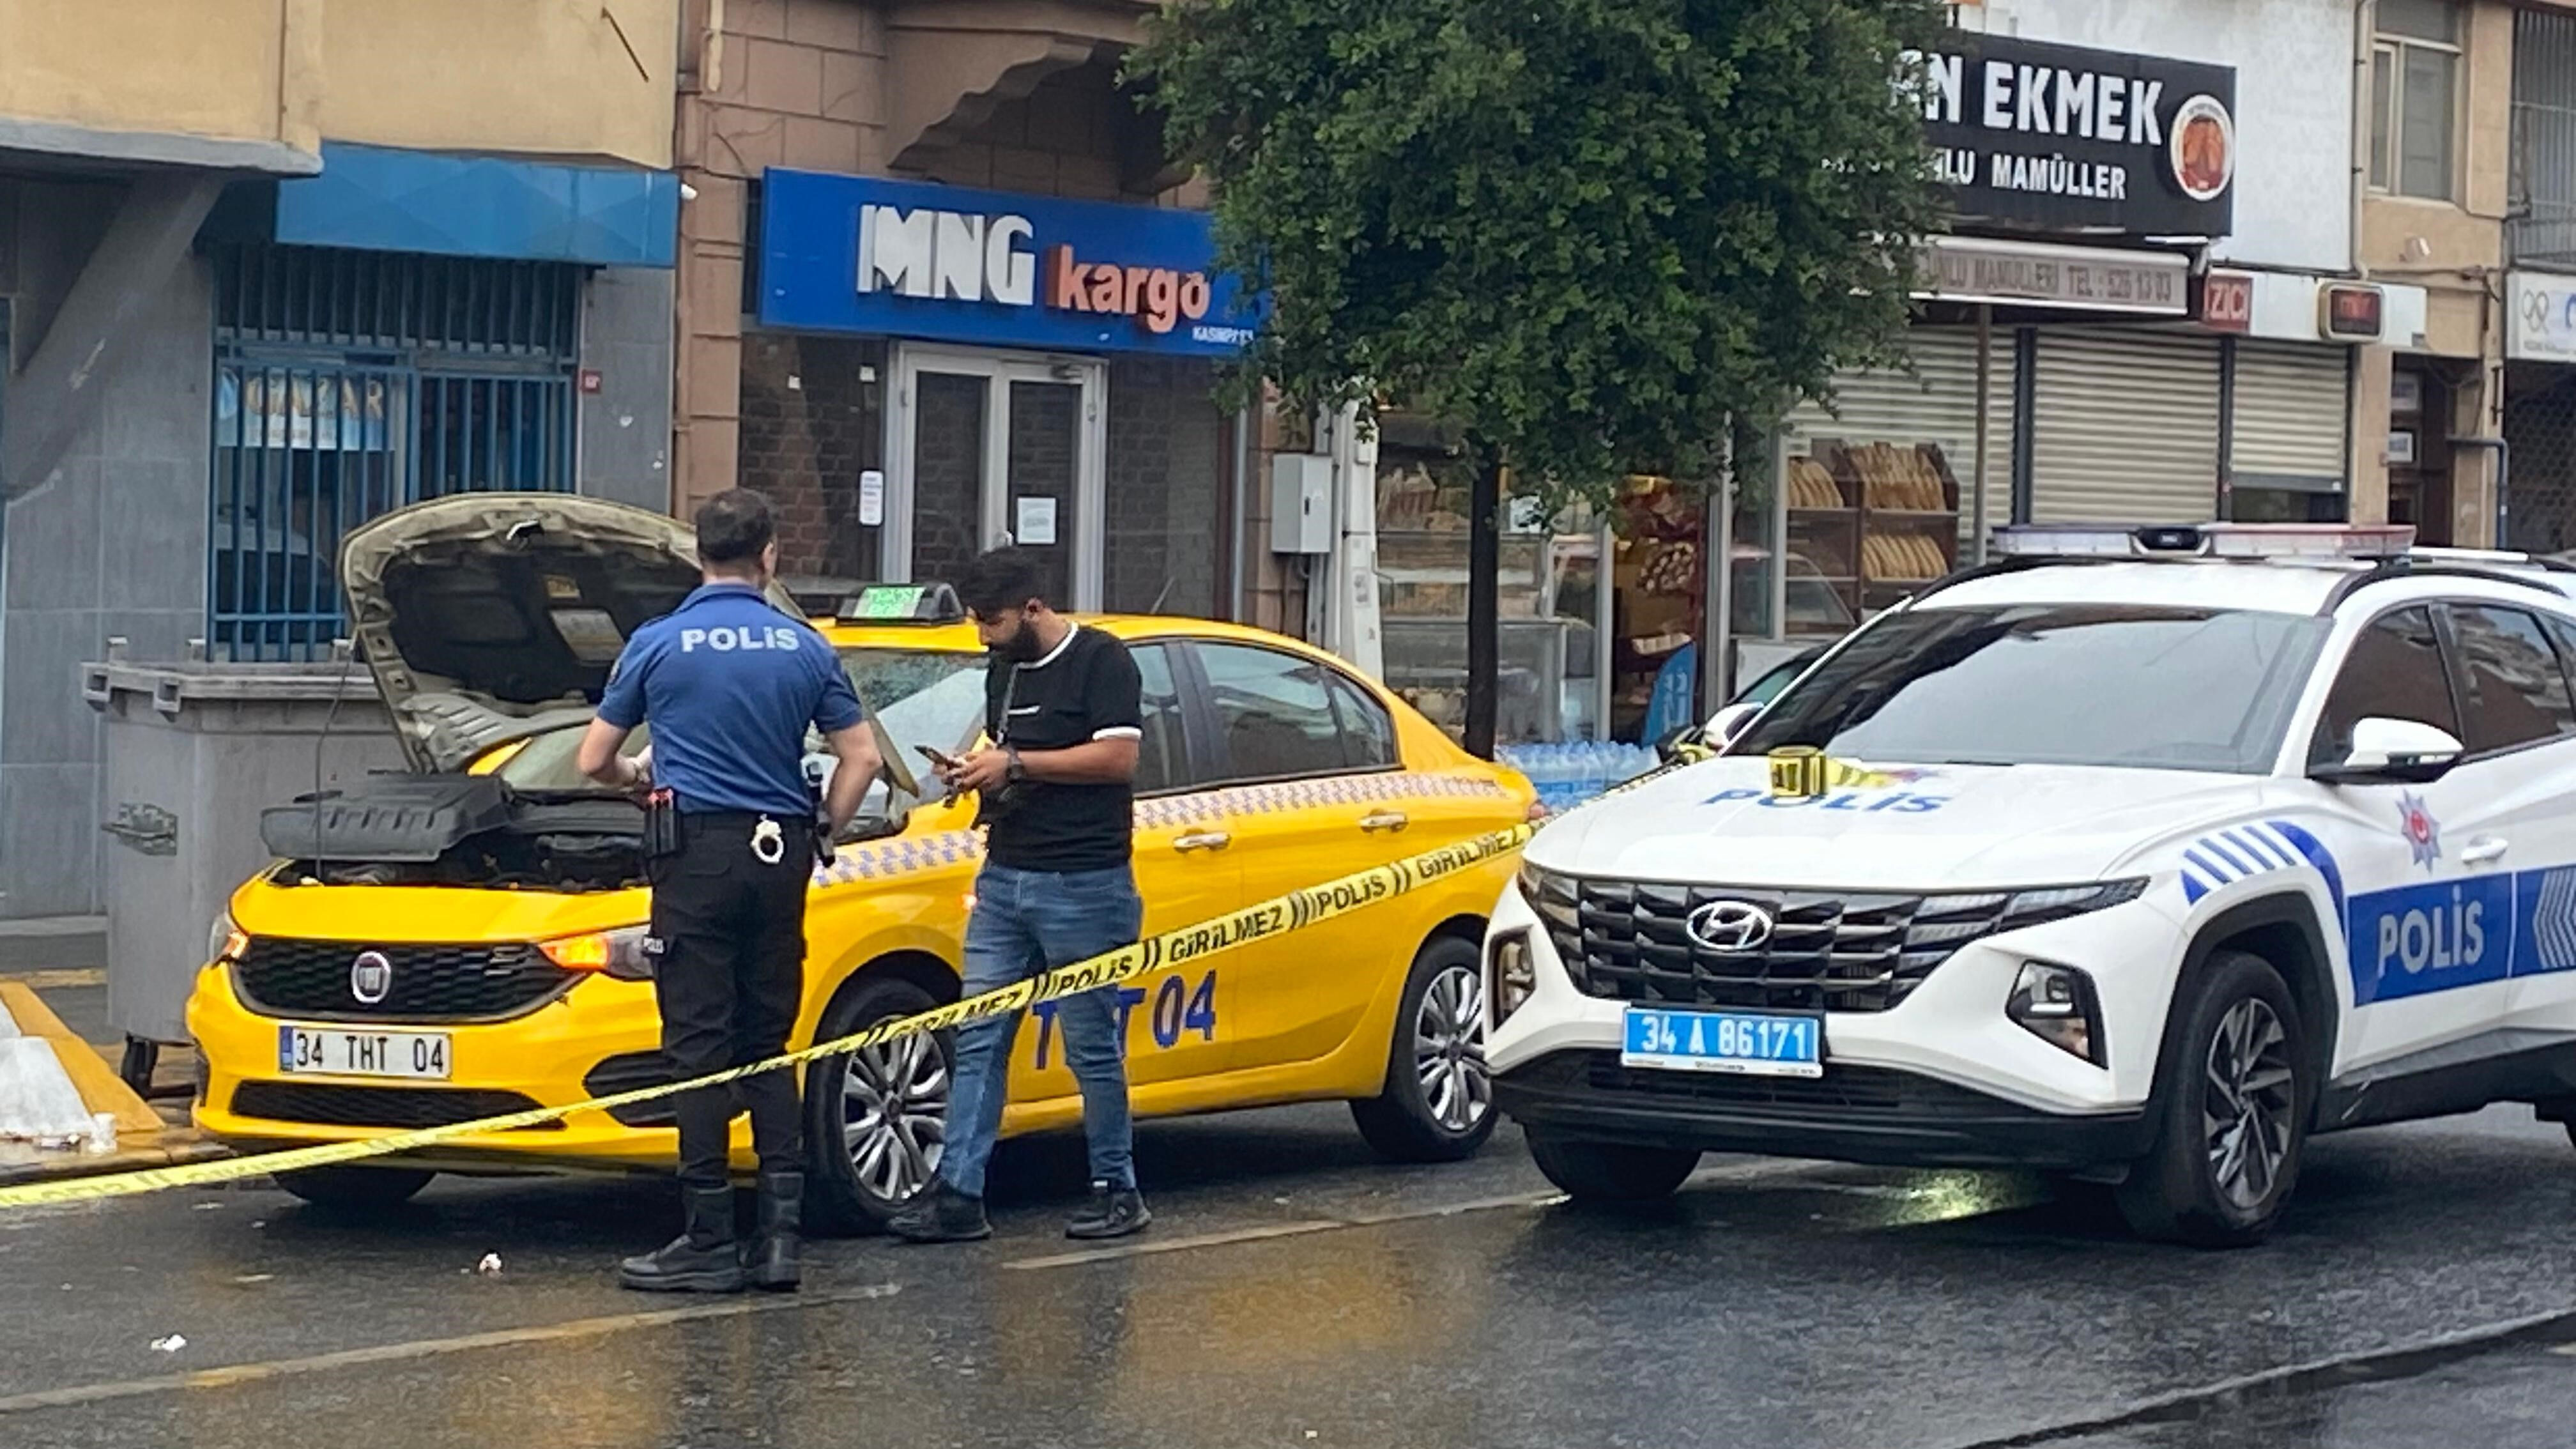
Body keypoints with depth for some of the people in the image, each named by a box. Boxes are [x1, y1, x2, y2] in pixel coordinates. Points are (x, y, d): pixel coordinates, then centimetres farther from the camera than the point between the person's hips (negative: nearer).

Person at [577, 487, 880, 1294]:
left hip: (696, 853, -3)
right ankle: (780, 1233, 5)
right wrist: (823, 834, 20)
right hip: (779, 857, 3)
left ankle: (709, 1243, -5)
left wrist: (635, 775, 28)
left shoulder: (658, 645, -1)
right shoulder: (805, 649, 6)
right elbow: (861, 758, 6)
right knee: (768, 1048, 11)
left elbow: (594, 761, 6)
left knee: (700, 1048, -3)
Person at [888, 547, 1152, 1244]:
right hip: (1004, 877, 8)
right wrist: (975, 771, 7)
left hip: (1082, 885, -8)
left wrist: (1015, 764, -17)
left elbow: (1118, 757, -17)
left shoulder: (1100, 662, -8)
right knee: (978, 1038, 1)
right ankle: (958, 1192, -1)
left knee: (1092, 1045, 0)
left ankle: (1116, 1190, 11)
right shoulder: (1005, 670, 18)